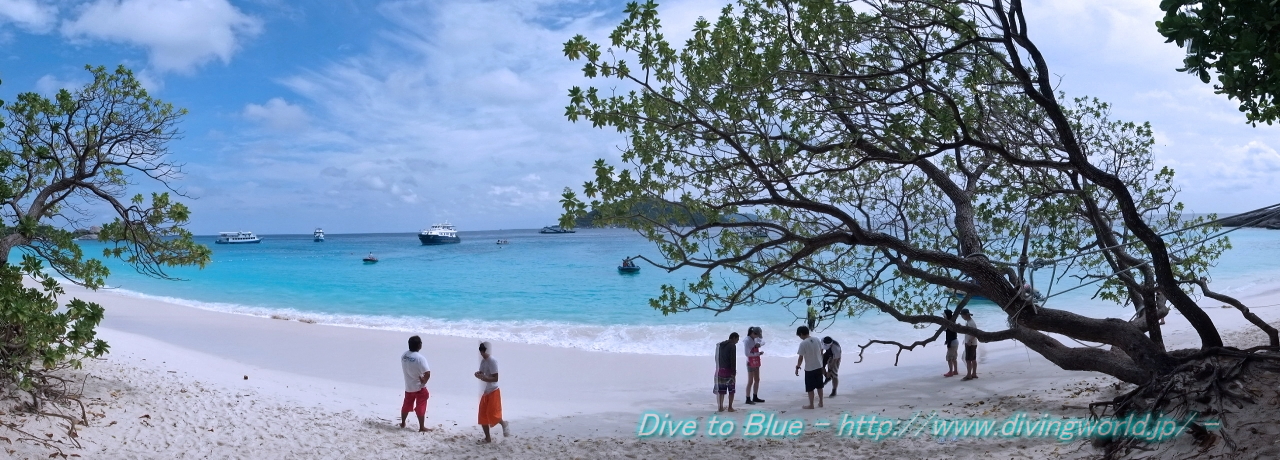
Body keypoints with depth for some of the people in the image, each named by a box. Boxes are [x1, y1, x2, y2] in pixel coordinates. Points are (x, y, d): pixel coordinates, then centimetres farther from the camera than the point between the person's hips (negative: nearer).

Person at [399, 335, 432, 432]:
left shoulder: (404, 355, -5)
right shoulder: (420, 358, -24)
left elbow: (404, 368, 7)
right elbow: (427, 373, -29)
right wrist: (424, 381, -10)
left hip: (408, 386, 6)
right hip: (419, 387, -6)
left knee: (407, 405, 21)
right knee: (420, 407, 3)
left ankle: (403, 423, 35)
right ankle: (422, 427, 8)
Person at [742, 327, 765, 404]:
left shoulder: (755, 339, 3)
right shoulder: (747, 341, -20)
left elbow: (763, 342, 13)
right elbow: (747, 353, -23)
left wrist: (759, 344, -9)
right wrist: (758, 353, -22)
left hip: (756, 362, 9)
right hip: (751, 362, -9)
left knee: (757, 380, 14)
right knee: (750, 381, -6)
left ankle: (755, 397, 25)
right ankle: (748, 399, -1)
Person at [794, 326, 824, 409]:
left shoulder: (803, 343, -17)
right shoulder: (817, 339, 0)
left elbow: (801, 358, -15)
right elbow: (821, 352, 8)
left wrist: (797, 367, -3)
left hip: (809, 369, -6)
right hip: (819, 366, 6)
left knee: (810, 388, 6)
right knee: (819, 386, 18)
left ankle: (811, 405, 12)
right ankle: (820, 402, 26)